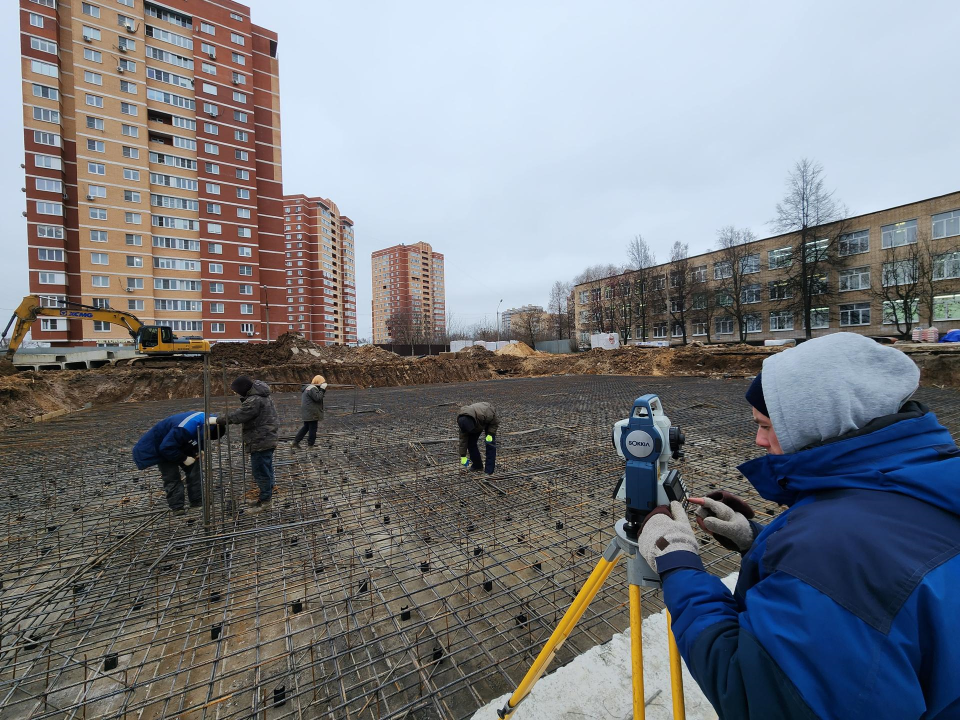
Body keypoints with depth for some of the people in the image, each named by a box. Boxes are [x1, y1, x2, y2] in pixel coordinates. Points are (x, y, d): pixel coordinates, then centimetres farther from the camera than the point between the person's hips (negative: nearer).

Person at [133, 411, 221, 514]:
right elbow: (167, 448, -35)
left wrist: (198, 451, -14)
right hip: (161, 449, -7)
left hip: (180, 445, 7)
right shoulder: (183, 429, -43)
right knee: (172, 477, -9)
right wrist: (184, 459, -25)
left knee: (194, 467, 2)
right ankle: (176, 507, 3)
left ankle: (197, 501, 10)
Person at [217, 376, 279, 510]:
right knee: (266, 469, 19)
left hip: (261, 441, -11)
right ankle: (265, 497, 32)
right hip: (267, 439, 11)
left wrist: (219, 419, -10)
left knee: (260, 471, -2)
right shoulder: (260, 395, 11)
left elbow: (239, 415, -21)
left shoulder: (254, 401, -22)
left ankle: (264, 501, 8)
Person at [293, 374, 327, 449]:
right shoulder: (312, 389, -18)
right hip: (312, 413, -10)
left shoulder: (307, 387, 17)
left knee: (306, 427, 19)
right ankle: (310, 445, 10)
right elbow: (318, 398, -24)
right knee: (313, 428, 1)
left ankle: (296, 442, 19)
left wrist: (322, 390, 5)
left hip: (306, 413, 10)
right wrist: (322, 390, -18)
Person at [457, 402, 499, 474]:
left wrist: (490, 434, -28)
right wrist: (463, 456, -16)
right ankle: (477, 465, 12)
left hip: (489, 420, -4)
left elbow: (495, 420, -24)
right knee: (471, 443, -6)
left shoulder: (484, 414, -45)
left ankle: (489, 470, -7)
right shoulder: (462, 421, -29)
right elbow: (463, 439, -19)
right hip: (477, 423, 4)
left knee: (490, 444, -14)